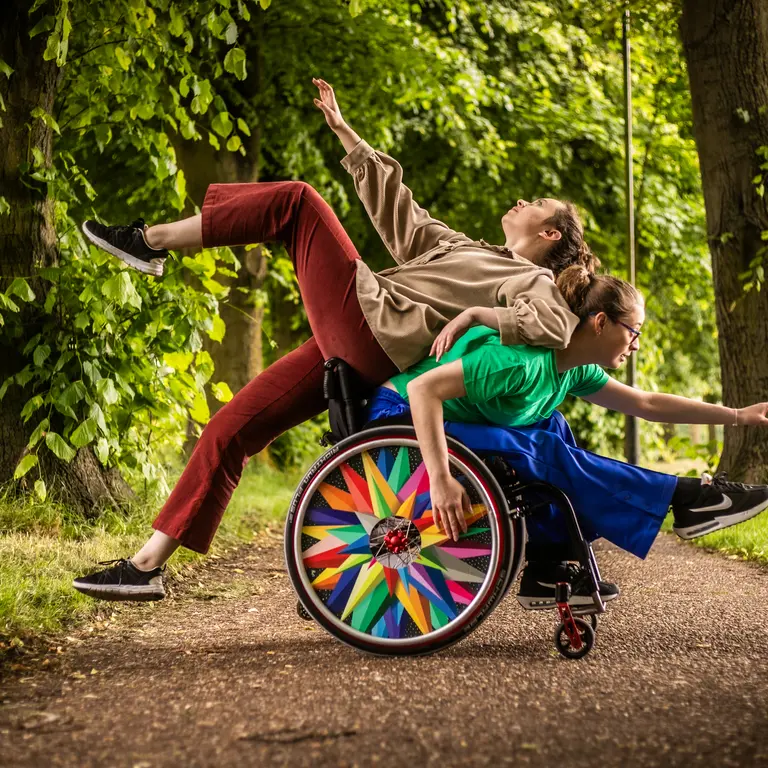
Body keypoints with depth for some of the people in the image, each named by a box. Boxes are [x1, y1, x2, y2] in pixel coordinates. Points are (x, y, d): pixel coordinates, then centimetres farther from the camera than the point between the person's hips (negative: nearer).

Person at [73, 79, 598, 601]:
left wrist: (473, 316, -23)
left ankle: (151, 240, 1)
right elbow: (394, 204, 33)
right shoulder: (461, 248, 31)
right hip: (349, 351, 8)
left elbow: (557, 327, -16)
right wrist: (346, 133, 33)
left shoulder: (533, 280, 7)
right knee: (230, 431, 1)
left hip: (367, 323, -8)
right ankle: (149, 565, 3)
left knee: (298, 200, -3)